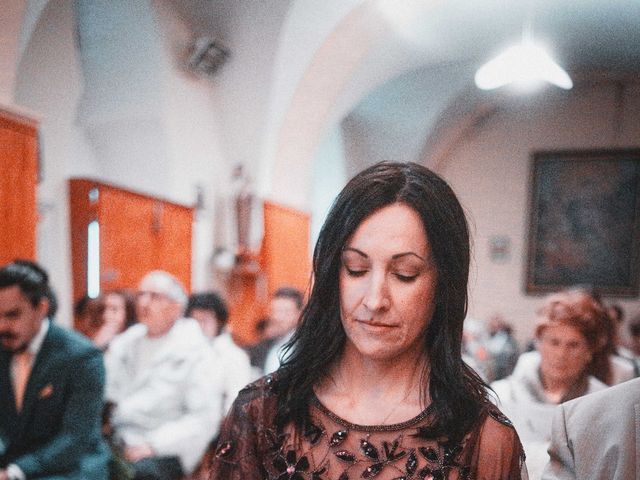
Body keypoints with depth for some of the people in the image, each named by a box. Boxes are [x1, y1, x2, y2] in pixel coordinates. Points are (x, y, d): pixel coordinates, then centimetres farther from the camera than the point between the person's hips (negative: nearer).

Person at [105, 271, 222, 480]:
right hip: (119, 442, 5)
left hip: (164, 450, -5)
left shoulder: (194, 351, -1)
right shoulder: (123, 343, 16)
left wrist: (154, 445, -15)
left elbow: (205, 418, -8)